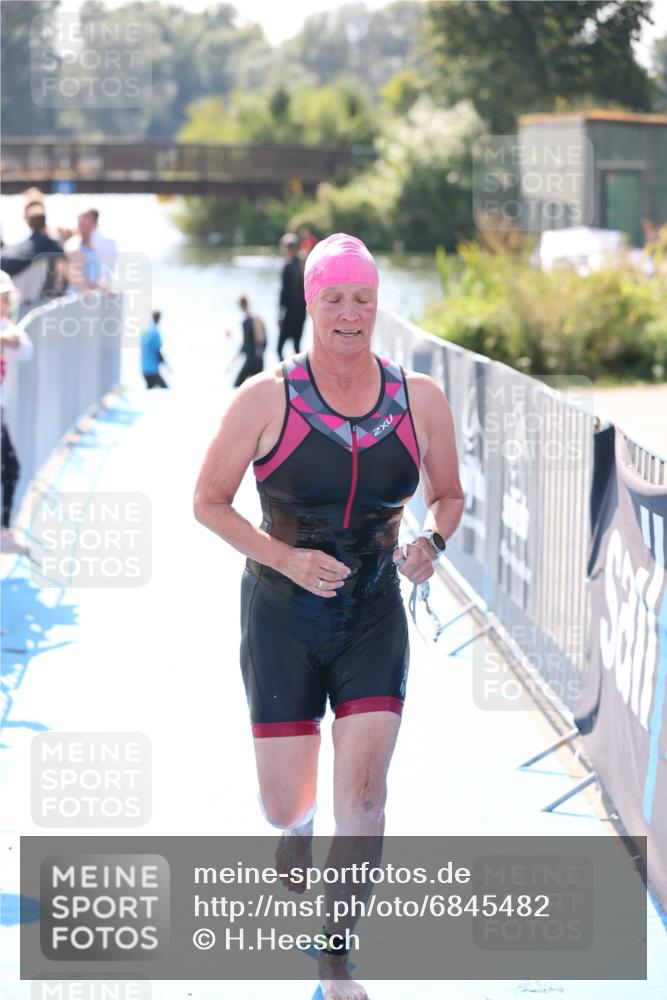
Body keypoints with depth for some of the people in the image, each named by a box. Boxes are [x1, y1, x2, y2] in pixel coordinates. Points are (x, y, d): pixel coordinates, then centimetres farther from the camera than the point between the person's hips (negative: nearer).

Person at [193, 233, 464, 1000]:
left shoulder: (420, 399, -4)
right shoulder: (266, 399, -12)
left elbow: (448, 495, 11)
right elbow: (207, 500, -4)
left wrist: (431, 542, -12)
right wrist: (287, 558, -18)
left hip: (374, 619, 1)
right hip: (282, 618, -1)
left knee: (363, 792, -13)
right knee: (284, 809, 2)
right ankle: (296, 825, 43)